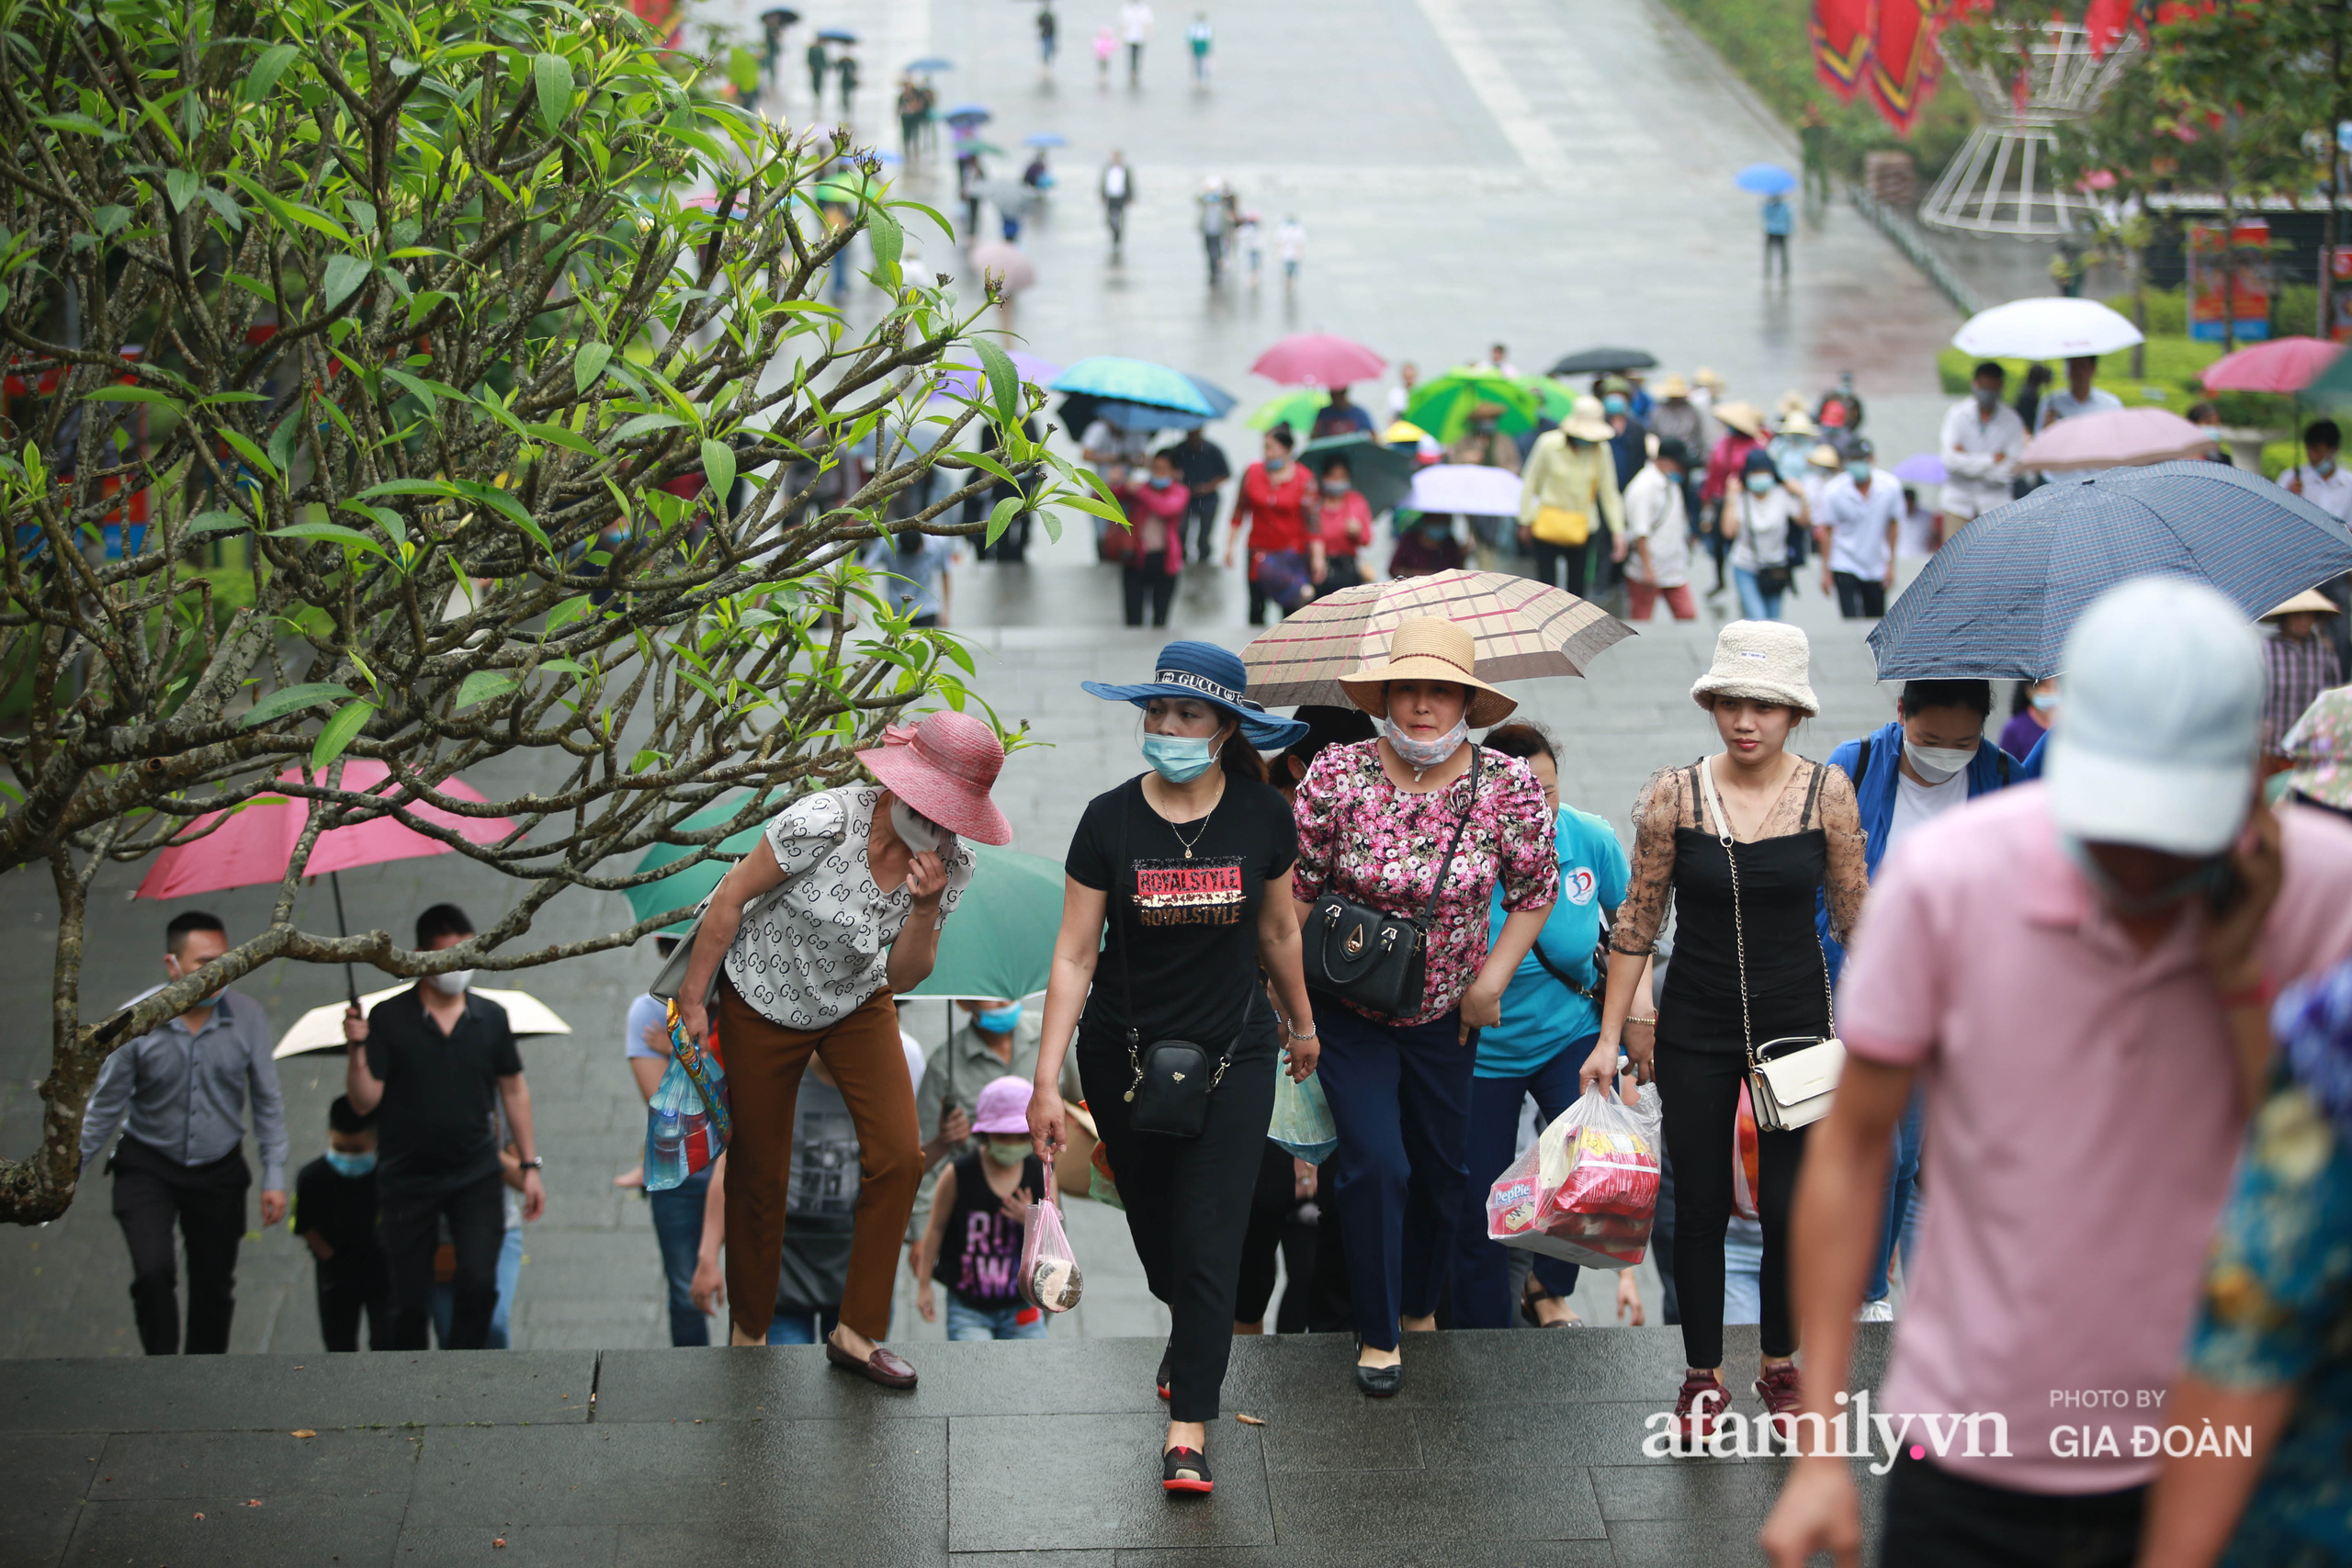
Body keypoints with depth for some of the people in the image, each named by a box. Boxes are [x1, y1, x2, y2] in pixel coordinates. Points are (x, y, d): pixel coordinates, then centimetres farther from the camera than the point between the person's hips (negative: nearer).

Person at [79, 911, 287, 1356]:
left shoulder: (246, 1015, -9)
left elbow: (267, 1100, 0)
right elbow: (105, 1107, -3)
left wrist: (274, 1176, -1)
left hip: (219, 1170, 2)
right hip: (148, 1167, -2)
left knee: (214, 1286, 8)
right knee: (154, 1272, -20)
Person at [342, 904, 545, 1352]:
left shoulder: (491, 1017, 2)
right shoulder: (388, 1020, -6)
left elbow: (513, 1090, 12)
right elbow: (363, 1102, -9)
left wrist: (529, 1164, 10)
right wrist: (358, 1050, -25)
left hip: (477, 1178, 1)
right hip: (407, 1181, -1)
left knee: (478, 1285, -15)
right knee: (409, 1302, 4)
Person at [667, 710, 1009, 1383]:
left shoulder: (951, 862, -17)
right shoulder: (824, 822, -32)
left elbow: (903, 977, -8)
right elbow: (732, 895, -18)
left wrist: (926, 907, -28)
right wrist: (692, 999, -11)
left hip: (857, 1005, 4)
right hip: (764, 1004, -4)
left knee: (899, 1156, -11)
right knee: (760, 1175, 5)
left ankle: (857, 1333, 2)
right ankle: (748, 1333, 27)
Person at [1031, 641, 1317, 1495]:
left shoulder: (1262, 817, -7)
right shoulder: (1109, 819, -10)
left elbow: (1279, 931, 9)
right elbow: (1074, 955, -9)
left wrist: (1302, 1023, 21)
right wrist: (1046, 1081, -13)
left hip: (1233, 1055, -1)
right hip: (1124, 1057, 1)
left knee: (1210, 1238, -8)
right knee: (1153, 1223, 15)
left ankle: (1187, 1425, -2)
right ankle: (1190, 1334, 47)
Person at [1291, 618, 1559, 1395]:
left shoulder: (1507, 785, -13)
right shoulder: (1337, 775, -17)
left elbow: (1535, 891, 1)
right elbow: (1295, 889, -7)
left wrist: (1491, 979, -5)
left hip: (1446, 1011, 3)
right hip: (1350, 1010, -2)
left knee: (1444, 1167, 14)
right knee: (1375, 1164, -10)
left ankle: (1421, 1303, 39)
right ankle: (1377, 1333, 7)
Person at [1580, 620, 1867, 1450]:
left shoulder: (1827, 792, -6)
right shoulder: (1674, 794, -8)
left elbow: (1856, 919, 3)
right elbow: (1637, 920, 1)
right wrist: (1611, 1034, 1)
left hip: (1795, 1023, 0)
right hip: (1695, 1030, 0)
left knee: (1791, 1207, 3)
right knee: (1700, 1206, 5)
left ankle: (1779, 1365, 25)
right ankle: (1702, 1377, 20)